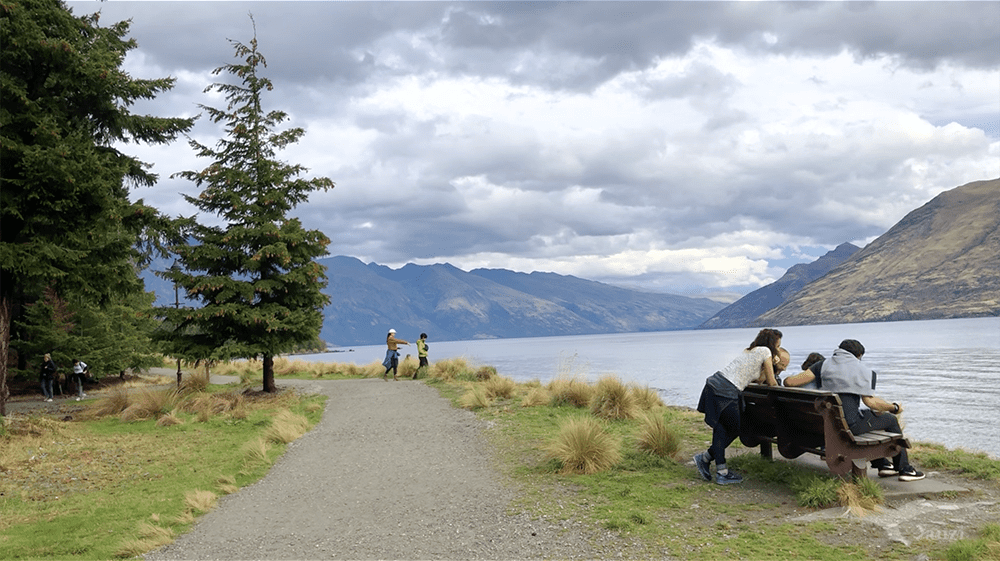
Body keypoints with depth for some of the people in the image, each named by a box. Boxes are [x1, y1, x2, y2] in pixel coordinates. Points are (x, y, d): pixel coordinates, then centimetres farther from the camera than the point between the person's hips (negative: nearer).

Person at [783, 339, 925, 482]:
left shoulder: (824, 364, 7)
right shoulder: (864, 371, -1)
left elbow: (789, 382, -2)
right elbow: (870, 401, -10)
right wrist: (894, 408, 6)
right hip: (850, 425, -6)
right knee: (891, 420, 21)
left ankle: (882, 465, 41)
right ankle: (905, 469, 28)